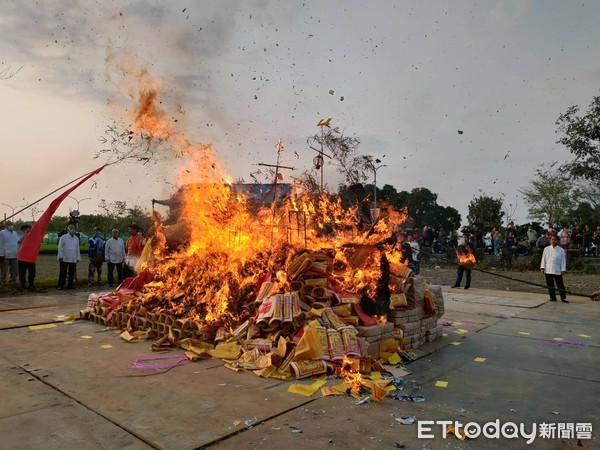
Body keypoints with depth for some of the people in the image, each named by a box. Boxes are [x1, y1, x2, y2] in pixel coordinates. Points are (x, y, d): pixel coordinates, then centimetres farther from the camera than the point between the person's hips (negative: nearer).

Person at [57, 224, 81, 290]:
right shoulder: (63, 237, 0)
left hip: (73, 259, 4)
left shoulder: (76, 238, 13)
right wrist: (60, 256, -8)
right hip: (64, 259, -4)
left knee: (72, 273, 5)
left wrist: (78, 258, 14)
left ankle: (70, 285, 13)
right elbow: (60, 247, -1)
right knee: (63, 273, -2)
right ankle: (61, 285, 4)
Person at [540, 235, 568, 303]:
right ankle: (553, 297, 16)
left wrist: (563, 270, -3)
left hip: (557, 271, -2)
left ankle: (563, 298, 6)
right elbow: (543, 259, 9)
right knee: (550, 285, 7)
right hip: (548, 271, 2)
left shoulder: (561, 250, 2)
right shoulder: (546, 249, 7)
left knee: (560, 285, -1)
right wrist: (542, 268, 2)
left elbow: (563, 260, 2)